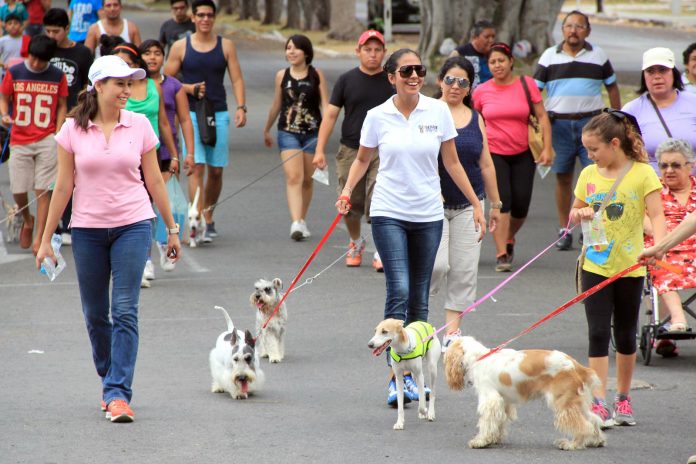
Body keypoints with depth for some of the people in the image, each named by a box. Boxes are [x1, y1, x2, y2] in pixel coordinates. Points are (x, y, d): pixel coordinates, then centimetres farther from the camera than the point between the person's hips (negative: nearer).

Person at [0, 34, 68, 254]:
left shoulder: (58, 76, 1)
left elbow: (62, 106, 7)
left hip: (47, 140, -1)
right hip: (19, 140, 1)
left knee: (43, 190, -6)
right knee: (18, 190, 1)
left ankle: (39, 238, -1)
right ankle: (27, 220, 32)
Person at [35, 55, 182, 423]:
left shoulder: (139, 125, 0)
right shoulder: (73, 130, -1)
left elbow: (154, 181, 8)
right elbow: (63, 186, 3)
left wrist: (172, 229, 11)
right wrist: (46, 238, 3)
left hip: (132, 226, -1)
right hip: (87, 229, 1)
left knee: (125, 311, -10)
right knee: (95, 314, 9)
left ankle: (118, 393, -10)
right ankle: (110, 380, 28)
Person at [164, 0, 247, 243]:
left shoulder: (226, 46, 8)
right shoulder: (180, 47, 4)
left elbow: (237, 79, 4)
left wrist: (241, 107, -10)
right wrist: (189, 88, -11)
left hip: (219, 114, 2)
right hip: (190, 113, -2)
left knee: (216, 170, 6)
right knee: (196, 167, -14)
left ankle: (208, 216, 24)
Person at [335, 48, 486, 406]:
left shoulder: (438, 112, 0)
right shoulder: (377, 117, -2)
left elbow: (452, 163, 8)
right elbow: (362, 159, 12)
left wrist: (476, 204, 9)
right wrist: (346, 192, -4)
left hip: (428, 215, 2)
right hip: (389, 213, -2)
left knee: (419, 299, 7)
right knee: (399, 291, -16)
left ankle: (413, 373, 17)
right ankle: (397, 376, -14)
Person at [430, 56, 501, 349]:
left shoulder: (475, 119, 10)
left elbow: (486, 164, 15)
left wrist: (495, 204, 17)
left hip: (469, 204, 4)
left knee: (464, 270, 2)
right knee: (437, 265, -14)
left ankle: (452, 330, 10)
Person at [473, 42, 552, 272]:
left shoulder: (527, 84, -2)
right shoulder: (482, 91, 0)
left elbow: (542, 117, -1)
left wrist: (547, 148, -8)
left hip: (523, 154, 1)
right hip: (494, 154, -1)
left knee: (521, 204, 2)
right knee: (501, 201, -15)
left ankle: (509, 238, 34)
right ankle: (501, 255, -12)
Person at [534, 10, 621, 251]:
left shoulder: (598, 55, 7)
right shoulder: (550, 56, 6)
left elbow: (612, 86, 15)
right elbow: (534, 89, 5)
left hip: (591, 121, 0)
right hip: (559, 122, 0)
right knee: (563, 177, 5)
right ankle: (564, 230, 11)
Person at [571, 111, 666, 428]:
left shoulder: (642, 174, -8)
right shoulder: (589, 175, 5)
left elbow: (656, 215, -14)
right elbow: (574, 213, 18)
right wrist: (579, 214, -7)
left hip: (629, 267, -2)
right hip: (595, 266, 2)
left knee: (626, 334, 11)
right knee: (598, 333, -6)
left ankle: (623, 399, 25)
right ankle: (598, 403, -9)